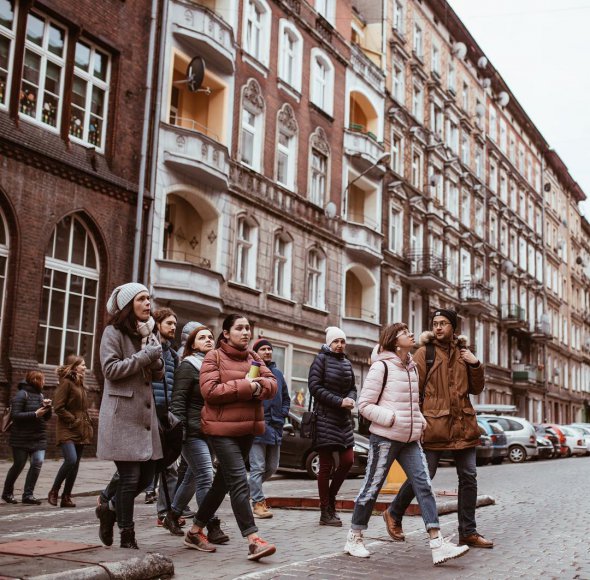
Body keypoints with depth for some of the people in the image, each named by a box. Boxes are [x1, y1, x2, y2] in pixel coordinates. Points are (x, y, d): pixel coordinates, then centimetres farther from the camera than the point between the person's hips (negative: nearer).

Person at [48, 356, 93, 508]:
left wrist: (87, 424, 10)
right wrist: (74, 421, -14)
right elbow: (58, 407, -13)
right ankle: (54, 491, -4)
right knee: (71, 460, -22)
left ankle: (66, 497, 11)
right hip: (67, 431, -8)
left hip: (81, 432, 8)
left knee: (75, 464, 5)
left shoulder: (80, 384, 18)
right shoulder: (66, 383, -7)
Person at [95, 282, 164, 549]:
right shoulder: (114, 332, -3)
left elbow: (159, 374, 15)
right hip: (122, 413, -7)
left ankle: (110, 507, 30)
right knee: (130, 475, -7)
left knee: (146, 475, 7)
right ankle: (127, 535, 5)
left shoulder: (148, 333, 18)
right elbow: (111, 369, -14)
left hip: (145, 411, 7)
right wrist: (144, 356, -14)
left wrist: (156, 356, -5)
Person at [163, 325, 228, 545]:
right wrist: (179, 429, -18)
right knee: (205, 478, -11)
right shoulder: (188, 366, -6)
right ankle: (212, 527, -7)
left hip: (211, 432, 8)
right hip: (193, 432, -8)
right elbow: (178, 399, -11)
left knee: (193, 476, 15)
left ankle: (172, 516, 31)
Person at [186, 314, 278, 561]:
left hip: (247, 428, 7)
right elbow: (210, 391, -18)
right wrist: (246, 386, -17)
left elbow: (272, 385, 7)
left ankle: (195, 531, 26)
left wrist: (258, 386, -16)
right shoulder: (214, 357, -6)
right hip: (222, 428, -7)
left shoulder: (253, 357, 14)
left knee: (223, 482, 13)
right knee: (239, 482, -14)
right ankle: (253, 540, -14)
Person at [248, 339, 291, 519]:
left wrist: (282, 414, 11)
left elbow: (286, 398, 25)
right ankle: (258, 502, 3)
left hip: (275, 427, 7)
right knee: (258, 467, -4)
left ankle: (252, 489, 32)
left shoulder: (277, 373, 15)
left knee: (272, 467, 13)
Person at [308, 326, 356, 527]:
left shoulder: (346, 363, 14)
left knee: (348, 461, 3)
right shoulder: (321, 359, -5)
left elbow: (352, 388, 20)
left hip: (344, 419, 7)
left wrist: (350, 399, -4)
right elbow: (315, 387, -12)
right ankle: (326, 513, 5)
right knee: (326, 465, -2)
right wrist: (339, 401, -16)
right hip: (325, 418, -6)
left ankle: (330, 498, 23)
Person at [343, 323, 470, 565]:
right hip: (385, 437, -7)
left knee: (424, 486, -3)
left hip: (410, 438, 7)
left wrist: (419, 420, 8)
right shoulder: (381, 366, -10)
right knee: (372, 488, 2)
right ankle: (354, 539, 19)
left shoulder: (412, 367, 13)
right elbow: (365, 404, -11)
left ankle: (438, 545, -7)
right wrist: (392, 419, -19)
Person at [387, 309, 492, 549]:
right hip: (434, 425, -5)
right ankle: (394, 514, 23)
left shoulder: (463, 353, 13)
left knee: (469, 477, 6)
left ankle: (468, 533, 16)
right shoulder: (425, 353, -2)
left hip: (463, 424, 5)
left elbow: (476, 389, 17)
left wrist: (476, 365, 1)